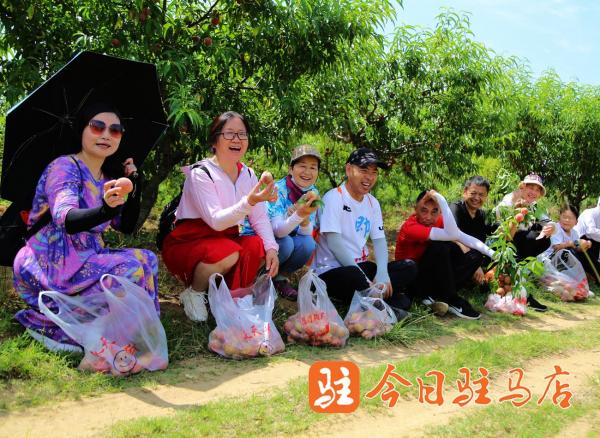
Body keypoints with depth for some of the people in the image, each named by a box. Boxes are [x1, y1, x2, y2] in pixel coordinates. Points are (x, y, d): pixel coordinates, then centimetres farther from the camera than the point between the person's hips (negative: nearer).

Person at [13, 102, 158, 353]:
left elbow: (127, 226, 11)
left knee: (148, 259, -6)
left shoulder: (108, 178, 13)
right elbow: (67, 220, -31)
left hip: (85, 260, 8)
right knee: (130, 268, -23)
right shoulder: (64, 167, -13)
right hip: (48, 267, -8)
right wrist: (106, 209, -51)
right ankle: (51, 325, -12)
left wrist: (135, 185, 0)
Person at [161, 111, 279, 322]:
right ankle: (193, 293, -6)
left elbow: (260, 217, -1)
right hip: (187, 243, -6)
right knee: (229, 254, -33)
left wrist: (271, 248, -19)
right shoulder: (200, 173, -16)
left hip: (226, 240, 6)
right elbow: (216, 221, -28)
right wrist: (250, 201, -43)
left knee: (260, 248, -19)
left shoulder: (247, 174, 3)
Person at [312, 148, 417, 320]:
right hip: (330, 271, -8)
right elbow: (334, 243, -20)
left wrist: (382, 272, -16)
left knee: (409, 267, -5)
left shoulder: (372, 202, 10)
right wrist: (365, 279, -23)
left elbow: (379, 240, 5)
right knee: (353, 275, -39)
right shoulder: (333, 198, -12)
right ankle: (391, 301, -16)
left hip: (360, 266, 8)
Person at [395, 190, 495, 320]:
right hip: (411, 280, -7)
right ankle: (451, 300, -17)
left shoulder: (438, 221, -3)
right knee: (441, 247, -30)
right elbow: (452, 235, -35)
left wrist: (492, 254, -18)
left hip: (432, 277, 7)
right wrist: (442, 201, -37)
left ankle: (434, 295, -15)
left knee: (475, 256, -5)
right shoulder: (410, 227, -25)